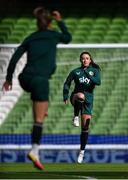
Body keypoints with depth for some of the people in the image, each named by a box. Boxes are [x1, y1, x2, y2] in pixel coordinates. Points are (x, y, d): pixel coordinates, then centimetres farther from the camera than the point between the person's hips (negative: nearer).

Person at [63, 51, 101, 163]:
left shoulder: (94, 71, 8)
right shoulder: (75, 72, 9)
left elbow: (98, 82, -10)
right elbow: (67, 84, 14)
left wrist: (87, 75, -19)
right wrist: (65, 97, 2)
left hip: (88, 100, 1)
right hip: (76, 97, -1)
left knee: (85, 127, -1)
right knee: (81, 96, -42)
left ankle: (82, 151, 12)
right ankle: (76, 117, -23)